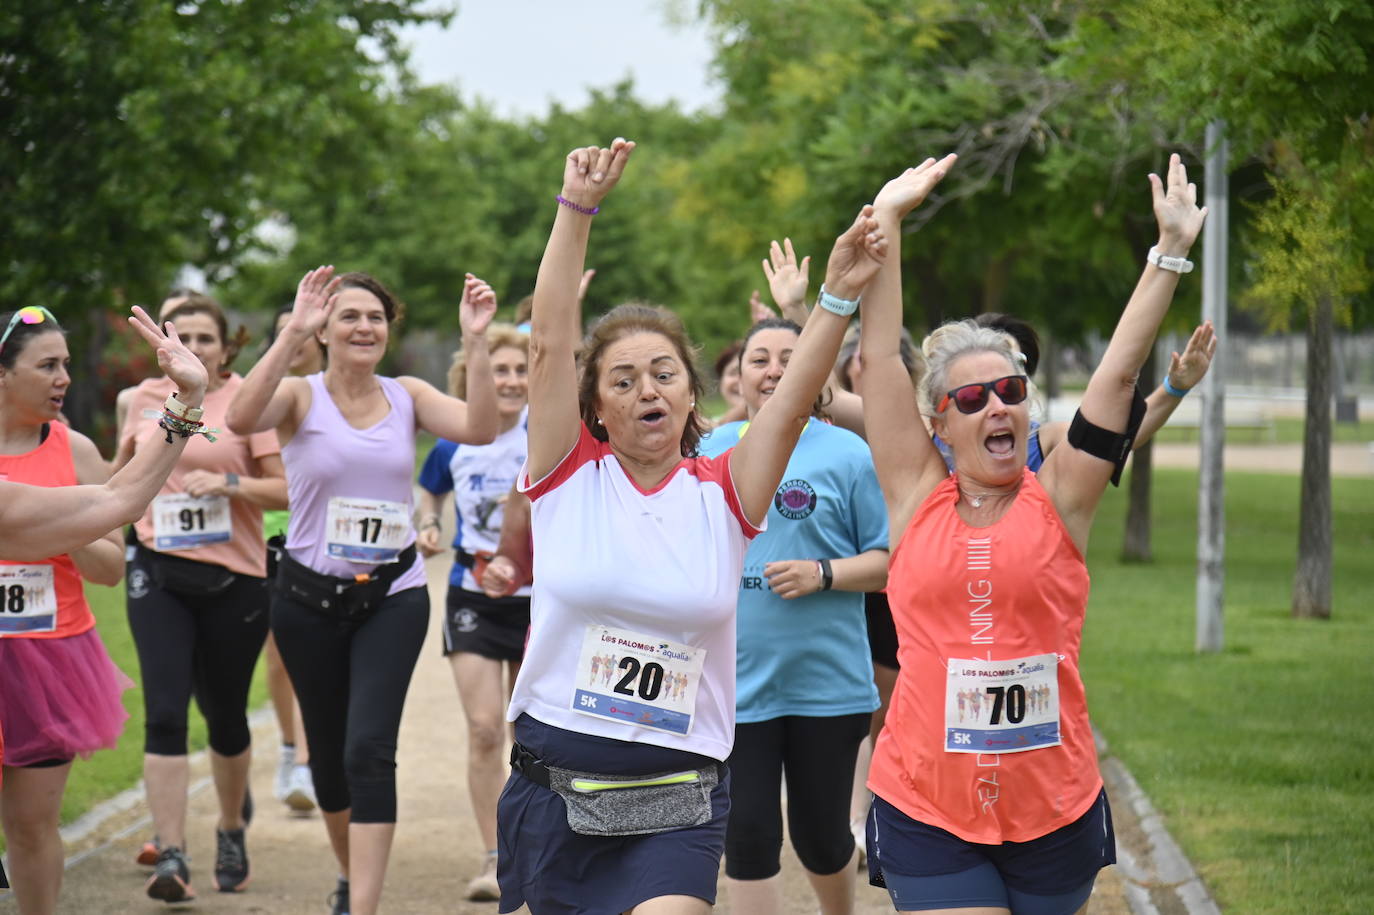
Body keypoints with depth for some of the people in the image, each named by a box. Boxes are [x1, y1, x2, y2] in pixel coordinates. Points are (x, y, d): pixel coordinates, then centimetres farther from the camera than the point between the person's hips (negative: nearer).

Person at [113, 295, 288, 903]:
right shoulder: (146, 398, 7)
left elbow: (288, 489, -8)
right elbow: (123, 467, 27)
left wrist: (230, 483, -21)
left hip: (233, 578, -2)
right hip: (158, 573, 2)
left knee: (225, 715, 12)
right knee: (164, 712, -11)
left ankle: (232, 830, 36)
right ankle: (170, 855, -12)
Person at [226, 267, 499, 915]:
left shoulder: (407, 396, 2)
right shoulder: (300, 397, -5)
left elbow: (479, 429, -15)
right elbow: (242, 419, -27)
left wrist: (475, 342, -24)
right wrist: (291, 333, -33)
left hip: (393, 595, 0)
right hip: (310, 595, 0)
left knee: (370, 750, -15)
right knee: (329, 752, 14)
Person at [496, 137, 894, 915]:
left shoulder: (724, 494, 2)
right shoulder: (571, 477, 0)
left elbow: (794, 399, -9)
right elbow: (551, 341, -8)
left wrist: (839, 297, -22)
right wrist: (578, 207, -14)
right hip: (553, 791, 1)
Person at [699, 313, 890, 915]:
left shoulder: (845, 454, -3)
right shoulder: (709, 453, 8)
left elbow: (889, 559, -4)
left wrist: (823, 575, -19)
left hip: (826, 682, -2)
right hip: (734, 683, 2)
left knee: (821, 837, 9)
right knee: (749, 834, 0)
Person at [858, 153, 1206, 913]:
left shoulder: (1058, 501, 2)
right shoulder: (918, 498, 2)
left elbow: (1120, 368, 0)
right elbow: (878, 355, 2)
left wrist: (1171, 249, -2)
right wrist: (886, 222, 3)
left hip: (1055, 812, 1)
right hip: (926, 812, -1)